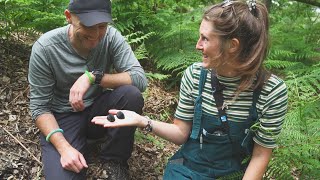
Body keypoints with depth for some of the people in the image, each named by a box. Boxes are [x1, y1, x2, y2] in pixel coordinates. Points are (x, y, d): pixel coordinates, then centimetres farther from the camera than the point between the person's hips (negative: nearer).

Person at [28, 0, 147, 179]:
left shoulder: (111, 36, -14)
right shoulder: (44, 48, -19)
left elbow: (140, 79, -21)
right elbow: (39, 107, -13)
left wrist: (93, 77, -33)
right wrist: (64, 147, -27)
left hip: (98, 109, 3)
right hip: (64, 117, -2)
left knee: (132, 95, -28)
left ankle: (114, 159, -6)